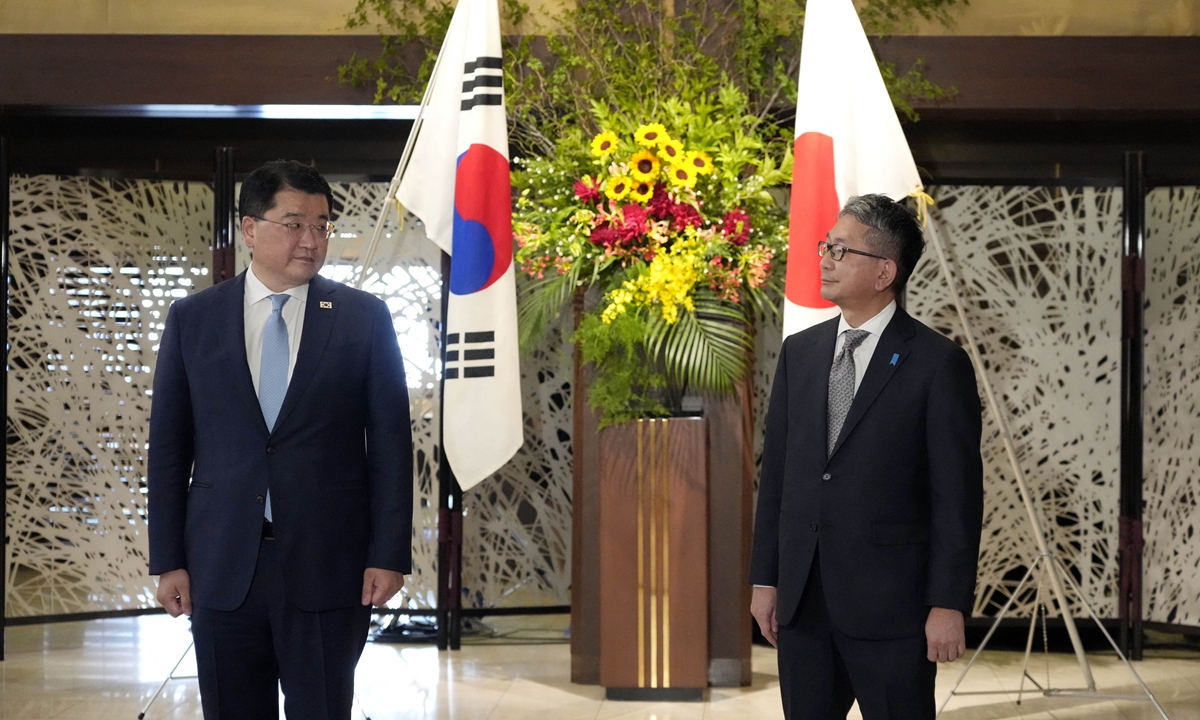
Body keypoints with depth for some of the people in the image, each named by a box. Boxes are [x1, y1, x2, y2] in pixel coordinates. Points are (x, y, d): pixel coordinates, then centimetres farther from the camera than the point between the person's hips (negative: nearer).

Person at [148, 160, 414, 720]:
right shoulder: (192, 319, 6)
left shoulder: (363, 317, 2)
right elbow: (168, 447, 6)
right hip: (221, 568, 1)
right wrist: (168, 559, 1)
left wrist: (389, 553, -5)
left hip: (328, 566, -1)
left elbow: (390, 442, 1)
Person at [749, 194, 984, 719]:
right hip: (801, 599, 5)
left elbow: (958, 494, -8)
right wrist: (765, 578, 8)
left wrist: (949, 603, -11)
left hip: (890, 603, -5)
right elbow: (775, 473, 12)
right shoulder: (799, 353, 11)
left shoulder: (938, 364, -6)